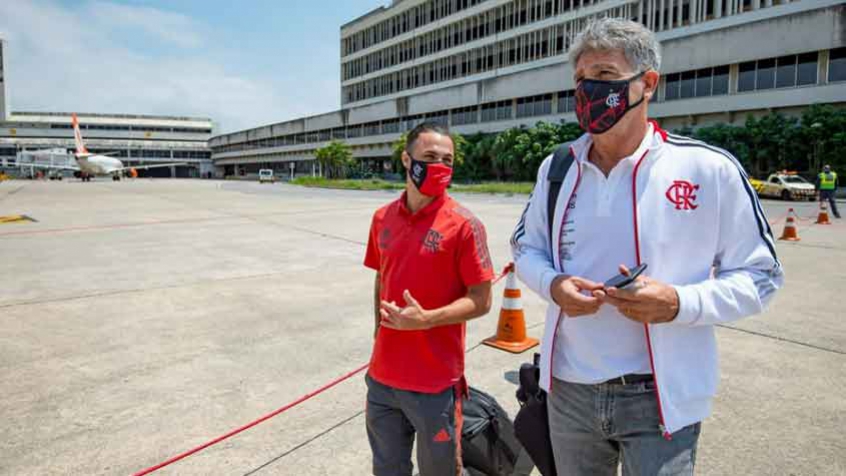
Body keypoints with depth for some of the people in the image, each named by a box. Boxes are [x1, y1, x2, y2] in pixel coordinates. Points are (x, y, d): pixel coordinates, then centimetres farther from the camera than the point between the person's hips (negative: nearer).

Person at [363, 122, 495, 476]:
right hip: (383, 375, 5)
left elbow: (481, 301, -13)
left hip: (435, 381, -5)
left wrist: (425, 320, -25)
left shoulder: (463, 224, -13)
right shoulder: (383, 218, 3)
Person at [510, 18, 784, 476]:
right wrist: (552, 284, -11)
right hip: (568, 388, 4)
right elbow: (526, 248, 12)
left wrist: (680, 303, -22)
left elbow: (758, 275, -4)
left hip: (660, 397, -4)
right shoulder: (556, 168, 1)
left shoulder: (709, 168, -10)